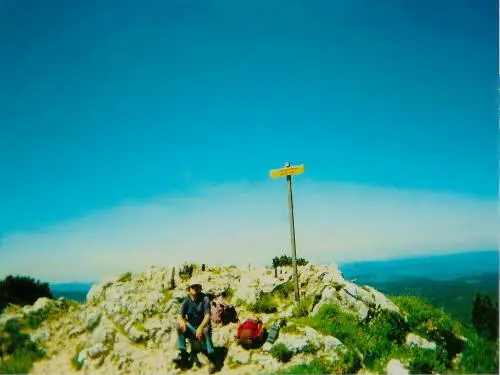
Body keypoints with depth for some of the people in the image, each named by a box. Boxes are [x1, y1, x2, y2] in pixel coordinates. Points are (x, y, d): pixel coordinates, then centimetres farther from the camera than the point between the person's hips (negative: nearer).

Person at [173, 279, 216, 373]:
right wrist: (182, 322, -33)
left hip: (203, 327, -4)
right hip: (191, 329, 4)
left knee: (206, 330, -36)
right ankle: (182, 354, -17)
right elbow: (180, 316, -7)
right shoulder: (187, 301, -1)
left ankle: (211, 360, -34)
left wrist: (201, 327, -41)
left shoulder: (205, 299, -11)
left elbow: (207, 316, -22)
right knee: (179, 325, -20)